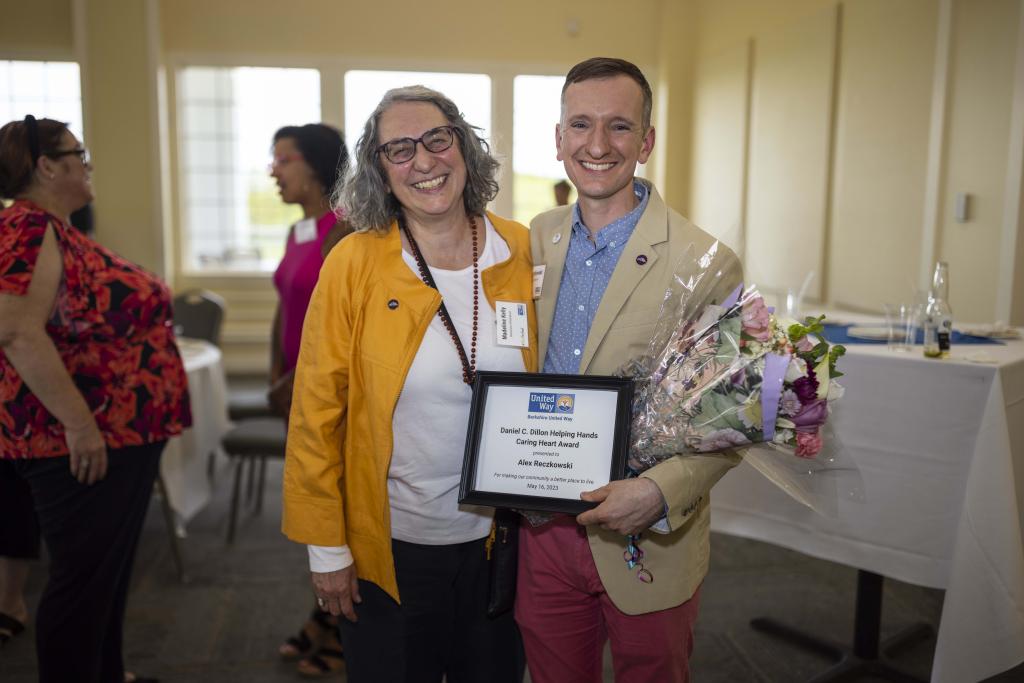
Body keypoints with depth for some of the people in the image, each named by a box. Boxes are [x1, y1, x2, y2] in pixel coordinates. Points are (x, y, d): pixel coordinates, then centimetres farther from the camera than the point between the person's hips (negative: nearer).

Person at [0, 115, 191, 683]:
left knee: (110, 570, 19)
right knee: (83, 577, 0)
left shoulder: (56, 230, 15)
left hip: (121, 432, 10)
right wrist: (79, 422, -27)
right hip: (82, 440, -10)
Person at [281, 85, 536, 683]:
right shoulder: (354, 264, -11)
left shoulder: (523, 252, -4)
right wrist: (327, 549, -5)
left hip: (499, 541, 3)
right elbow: (317, 411, -7)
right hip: (390, 547, -2)